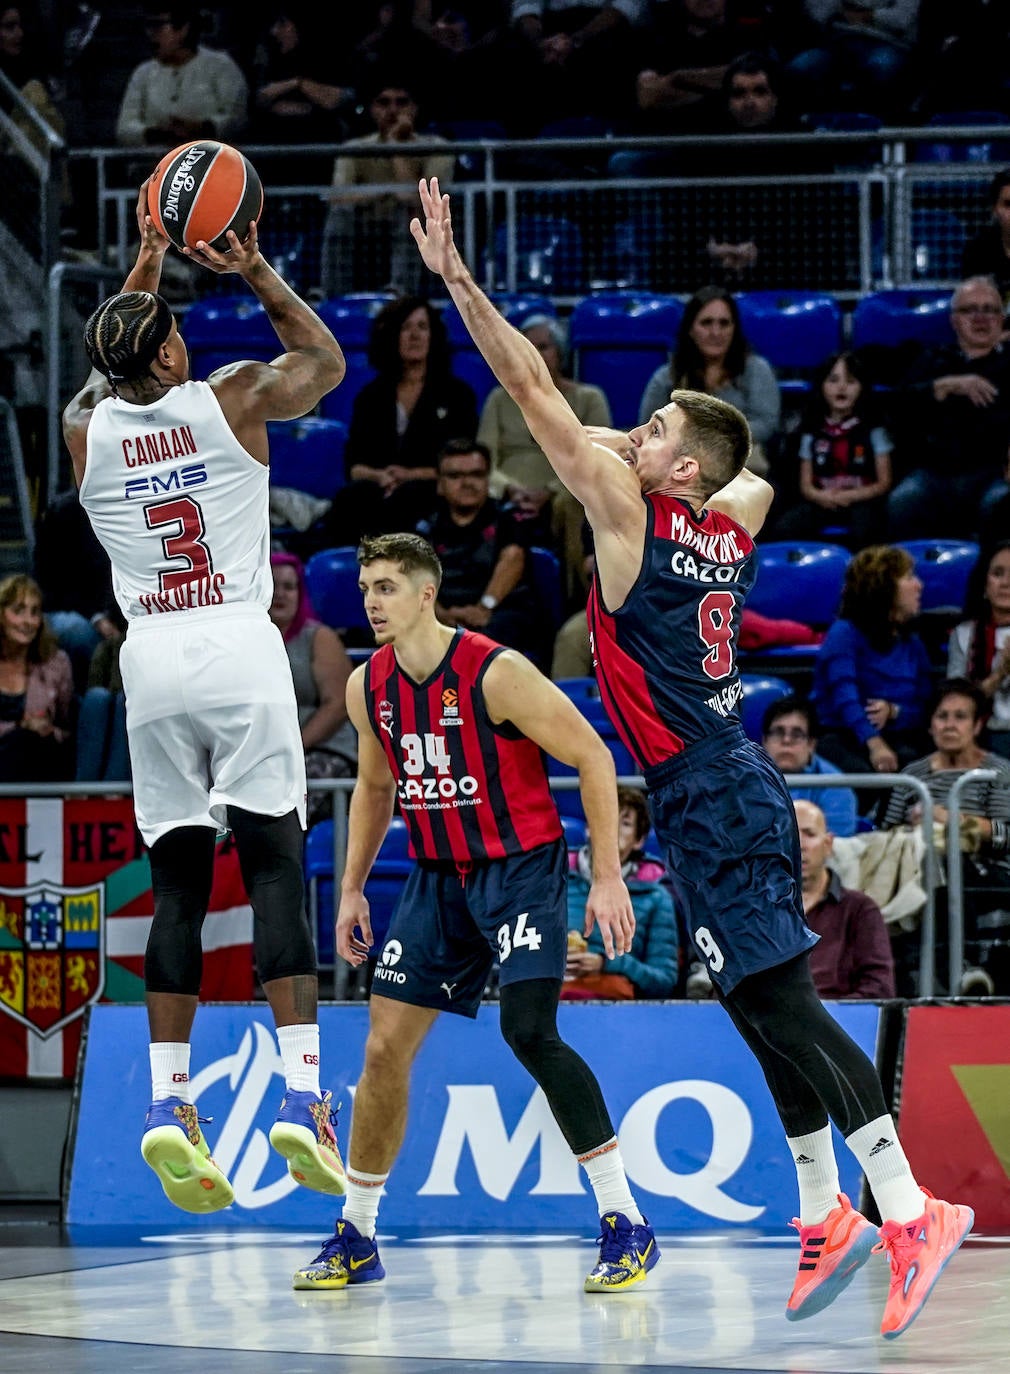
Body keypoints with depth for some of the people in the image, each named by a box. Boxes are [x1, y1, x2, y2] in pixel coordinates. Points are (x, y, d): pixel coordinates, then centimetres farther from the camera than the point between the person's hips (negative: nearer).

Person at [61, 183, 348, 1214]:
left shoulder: (85, 428, 8)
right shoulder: (230, 399, 0)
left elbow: (111, 374, 34)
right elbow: (324, 361, 20)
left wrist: (144, 268, 36)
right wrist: (257, 275, 20)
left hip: (151, 661, 3)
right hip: (239, 647, -3)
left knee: (177, 883, 6)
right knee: (275, 866, -5)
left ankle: (167, 1102, -3)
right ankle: (301, 1097, -15)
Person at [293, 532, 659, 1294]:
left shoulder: (496, 672, -19)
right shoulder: (369, 686, 1)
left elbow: (593, 757, -14)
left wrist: (608, 876, -16)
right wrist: (352, 888, 15)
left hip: (522, 866, -6)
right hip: (439, 878, 6)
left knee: (529, 1030, -24)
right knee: (385, 1048, 3)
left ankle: (627, 1225, -17)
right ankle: (356, 1238, 18)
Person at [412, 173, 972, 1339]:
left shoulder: (630, 513, -10)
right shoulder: (732, 522, 10)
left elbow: (535, 395, -11)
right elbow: (748, 466, 36)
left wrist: (455, 278, -10)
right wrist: (655, 440, 32)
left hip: (709, 802, -9)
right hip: (732, 793, 9)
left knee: (781, 1001, -13)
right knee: (764, 1008, 12)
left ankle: (909, 1210, -19)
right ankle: (825, 1219, 15)